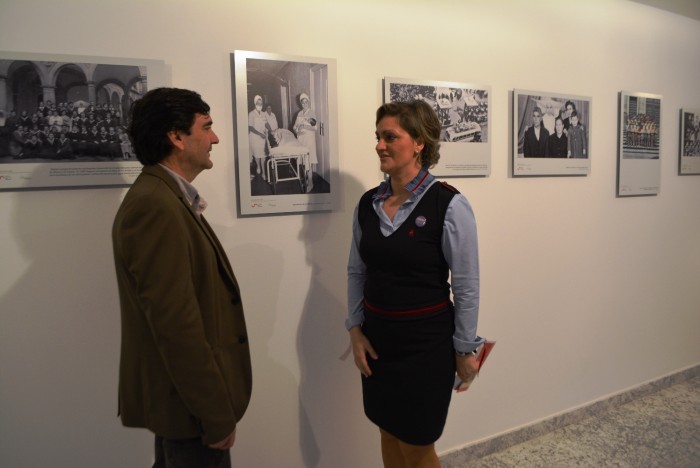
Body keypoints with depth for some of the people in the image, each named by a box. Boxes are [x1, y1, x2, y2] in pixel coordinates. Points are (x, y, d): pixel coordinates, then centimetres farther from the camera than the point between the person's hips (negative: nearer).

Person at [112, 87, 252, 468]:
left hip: (183, 391, 10)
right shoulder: (155, 206, -24)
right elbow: (176, 323, -28)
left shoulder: (167, 198, 8)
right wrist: (217, 415, -22)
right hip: (190, 401, -10)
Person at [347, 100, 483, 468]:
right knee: (388, 435, 21)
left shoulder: (449, 205, -15)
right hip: (376, 337, 5)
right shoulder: (368, 203, 0)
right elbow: (356, 272, 8)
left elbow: (466, 286, -11)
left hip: (425, 340, -5)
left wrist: (465, 349, -6)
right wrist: (355, 330, 3)